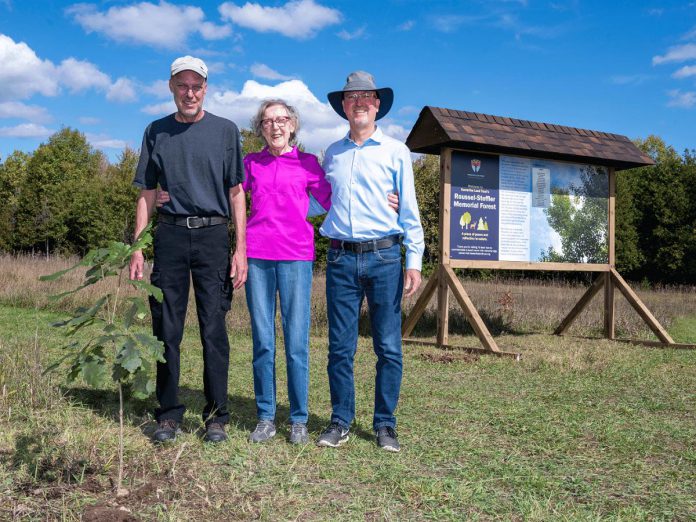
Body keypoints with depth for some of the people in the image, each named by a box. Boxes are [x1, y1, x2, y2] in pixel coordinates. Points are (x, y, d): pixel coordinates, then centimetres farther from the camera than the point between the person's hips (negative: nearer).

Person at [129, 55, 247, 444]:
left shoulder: (225, 131, 6)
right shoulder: (156, 132, 12)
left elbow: (237, 193, 5)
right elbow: (148, 195, 13)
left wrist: (240, 249, -3)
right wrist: (137, 248, 5)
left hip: (213, 236, -2)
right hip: (170, 236, 2)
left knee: (214, 329, -1)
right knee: (167, 328, 3)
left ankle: (217, 417, 9)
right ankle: (169, 415, 14)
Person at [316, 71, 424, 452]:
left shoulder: (395, 152, 7)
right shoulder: (332, 153, 15)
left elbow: (409, 210, 4)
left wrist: (414, 260, -2)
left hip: (384, 257, -2)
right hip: (341, 259, 2)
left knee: (388, 347, 1)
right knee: (340, 347, 4)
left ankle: (385, 425, 12)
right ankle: (340, 422, 15)